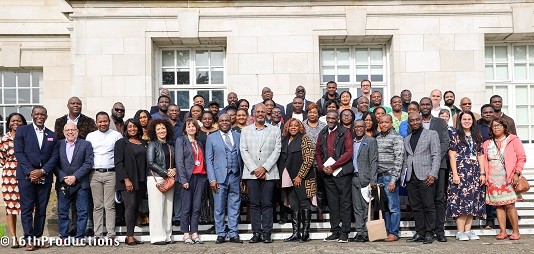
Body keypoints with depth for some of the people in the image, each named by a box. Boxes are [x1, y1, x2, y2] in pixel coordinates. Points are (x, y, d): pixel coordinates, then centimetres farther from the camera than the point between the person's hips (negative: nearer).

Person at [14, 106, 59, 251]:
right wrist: (30, 172, -13)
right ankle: (29, 239, 0)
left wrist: (42, 171, -10)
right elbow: (19, 152, -4)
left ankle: (38, 237, 11)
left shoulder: (52, 135, 13)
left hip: (44, 177, 3)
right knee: (27, 208, -3)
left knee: (41, 209, 5)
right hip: (26, 175, -3)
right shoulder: (22, 131, 4)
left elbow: (54, 156, 5)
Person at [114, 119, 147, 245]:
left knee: (136, 207, 3)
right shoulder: (121, 143, 2)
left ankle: (130, 235, 8)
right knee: (130, 206, -11)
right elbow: (118, 163, -5)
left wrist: (147, 180, 7)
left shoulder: (144, 144, 16)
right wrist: (126, 179, -14)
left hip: (141, 181, 5)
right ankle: (130, 236, -6)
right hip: (128, 181, -5)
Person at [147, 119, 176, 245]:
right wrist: (166, 172, -12)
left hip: (169, 180, 6)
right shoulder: (152, 145, 1)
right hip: (156, 179, -5)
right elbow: (150, 163, -9)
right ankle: (157, 237, -3)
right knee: (157, 208, -6)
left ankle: (167, 236, 8)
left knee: (168, 209, 4)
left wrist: (174, 171, -3)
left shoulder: (170, 147, 18)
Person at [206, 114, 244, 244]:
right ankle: (221, 234, 12)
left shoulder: (238, 136, 11)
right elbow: (209, 160, 1)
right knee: (219, 207, 3)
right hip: (220, 177, -2)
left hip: (235, 176, 2)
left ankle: (233, 234, 12)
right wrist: (212, 179, -7)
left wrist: (243, 175, 3)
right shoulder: (211, 138, 5)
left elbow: (242, 156, 10)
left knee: (234, 206, 5)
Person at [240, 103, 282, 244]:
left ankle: (266, 233, 2)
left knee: (267, 204, -2)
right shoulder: (245, 130, 12)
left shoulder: (275, 130, 9)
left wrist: (264, 168, -9)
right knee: (254, 204, 2)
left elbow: (277, 151, 1)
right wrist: (254, 169, -7)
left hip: (268, 173, -1)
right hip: (251, 173, 1)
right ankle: (256, 233, 6)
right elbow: (243, 151, 4)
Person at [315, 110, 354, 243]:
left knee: (345, 203, -1)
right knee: (332, 203, 8)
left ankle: (345, 232, 3)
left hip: (342, 172, -5)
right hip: (328, 174, 5)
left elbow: (349, 152, -10)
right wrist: (322, 167, -1)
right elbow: (318, 153, 17)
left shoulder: (345, 132, -2)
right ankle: (335, 231, 14)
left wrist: (333, 166, -13)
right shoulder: (322, 134, 14)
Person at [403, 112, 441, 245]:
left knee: (428, 206, -4)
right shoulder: (406, 139, 21)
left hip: (425, 176, -5)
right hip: (410, 178, 5)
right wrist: (403, 176, 9)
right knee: (416, 207, 5)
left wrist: (433, 174, -12)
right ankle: (419, 233, 11)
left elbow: (436, 155, -1)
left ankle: (429, 233, 3)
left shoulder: (431, 134, 6)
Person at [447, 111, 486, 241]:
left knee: (473, 201, 3)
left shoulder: (477, 137, 15)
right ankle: (460, 232, -5)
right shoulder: (456, 136, 2)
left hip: (475, 172, 5)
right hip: (461, 172, -5)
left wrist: (482, 173, 4)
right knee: (461, 200, -9)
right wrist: (455, 174, -12)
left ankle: (468, 230, 8)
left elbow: (481, 156, 12)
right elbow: (452, 156, -4)